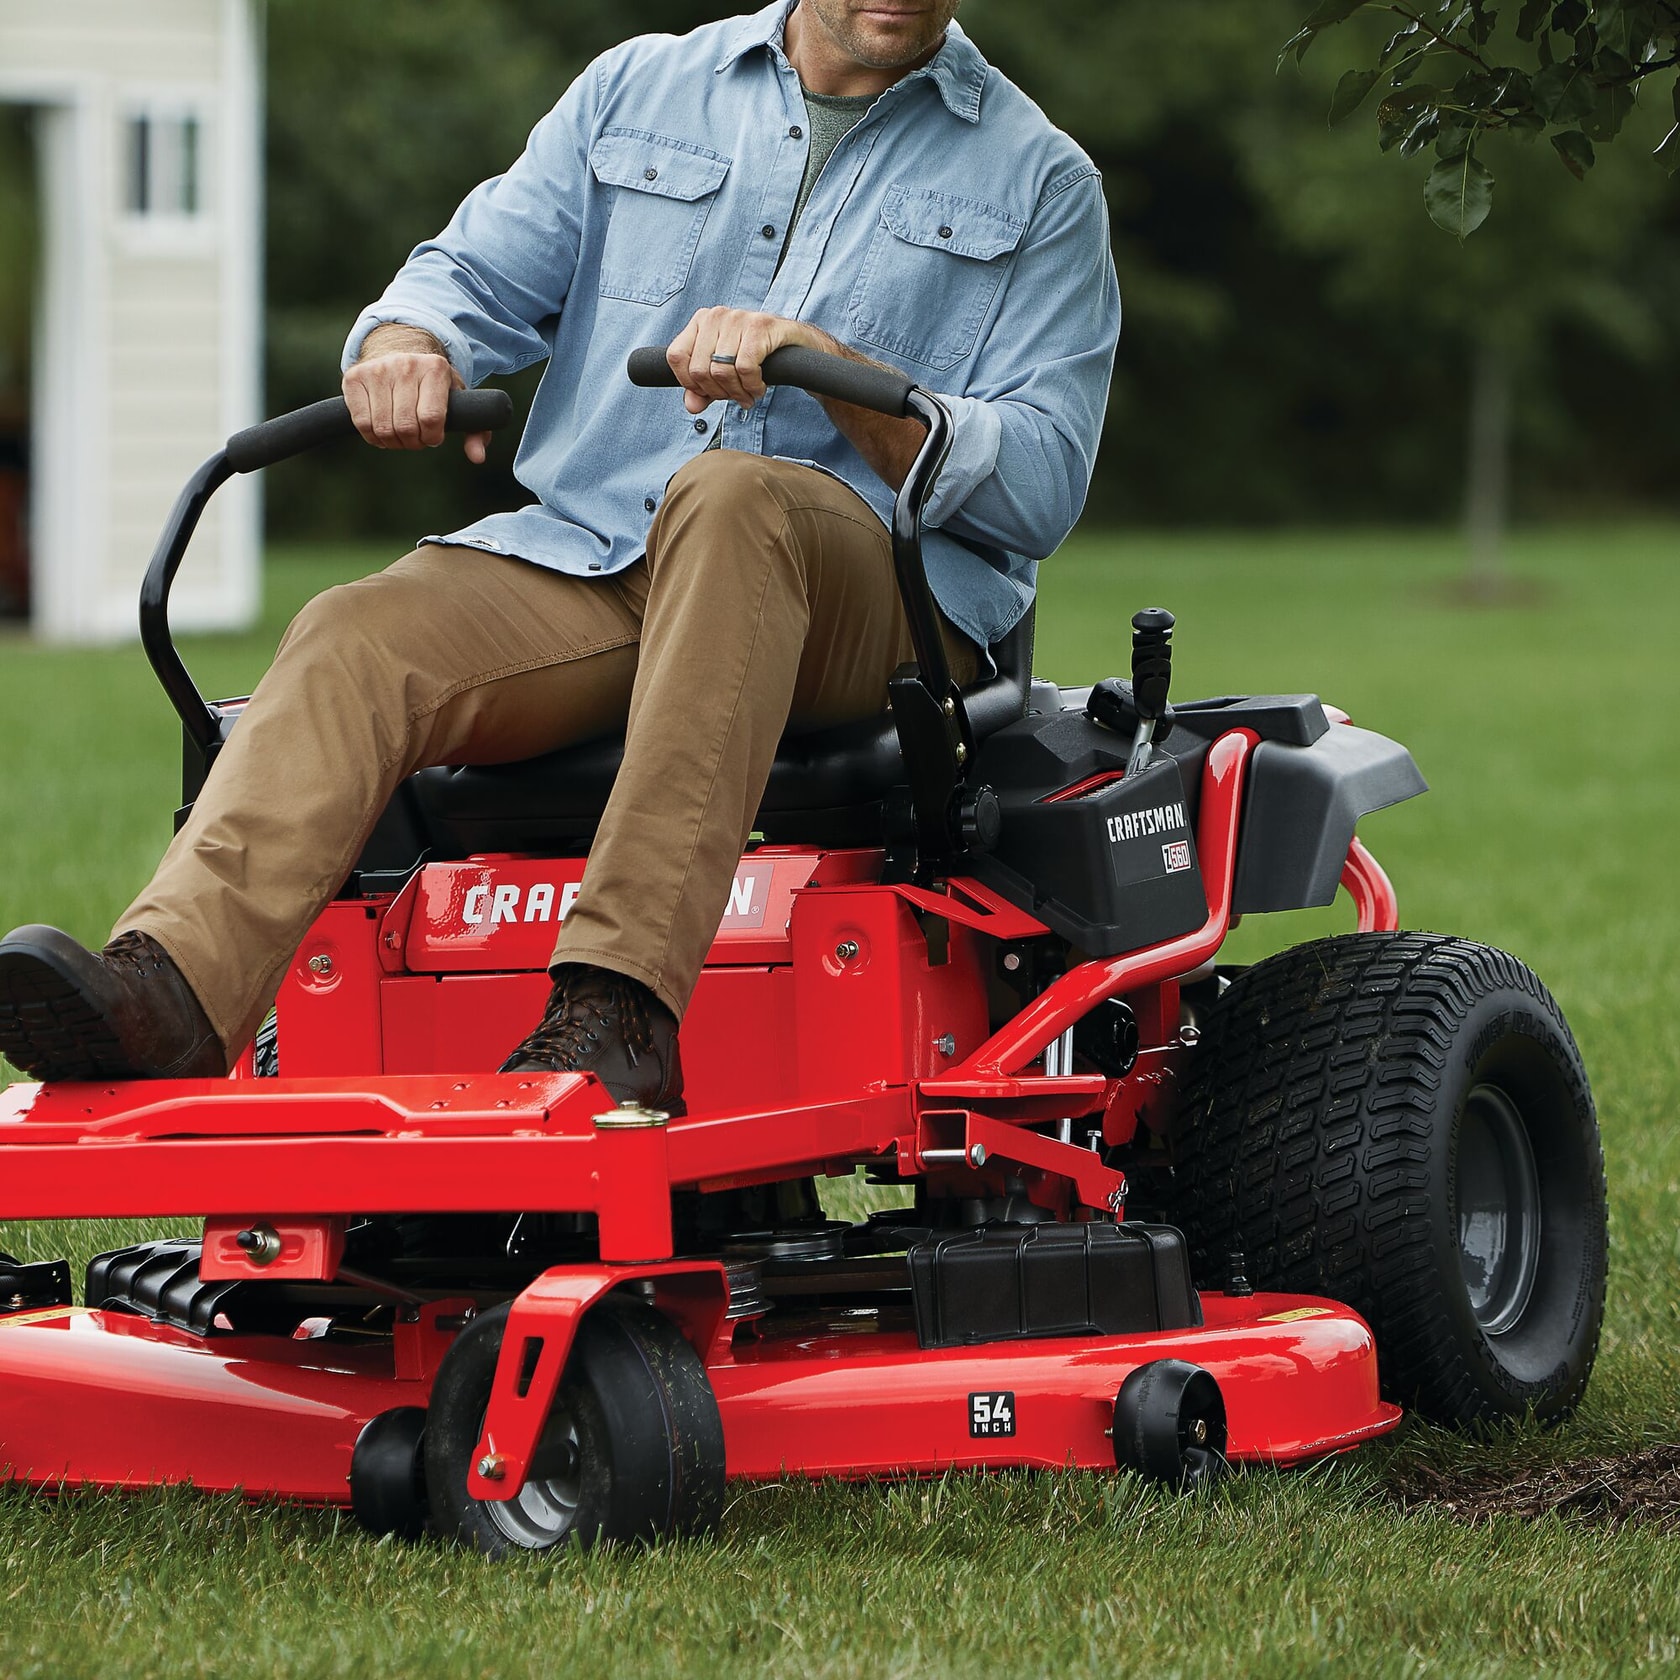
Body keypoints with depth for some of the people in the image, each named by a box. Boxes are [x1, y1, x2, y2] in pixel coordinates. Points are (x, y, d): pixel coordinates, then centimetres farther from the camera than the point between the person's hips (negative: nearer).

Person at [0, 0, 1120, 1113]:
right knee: (358, 639, -25)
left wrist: (829, 365, -16)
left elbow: (1042, 486, 0)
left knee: (732, 497, -37)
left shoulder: (1038, 182, 10)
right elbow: (477, 278, 15)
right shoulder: (637, 91, 20)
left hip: (880, 585, -3)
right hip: (587, 555, 3)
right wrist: (408, 350, -11)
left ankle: (622, 1007, -48)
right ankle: (168, 992, -48)